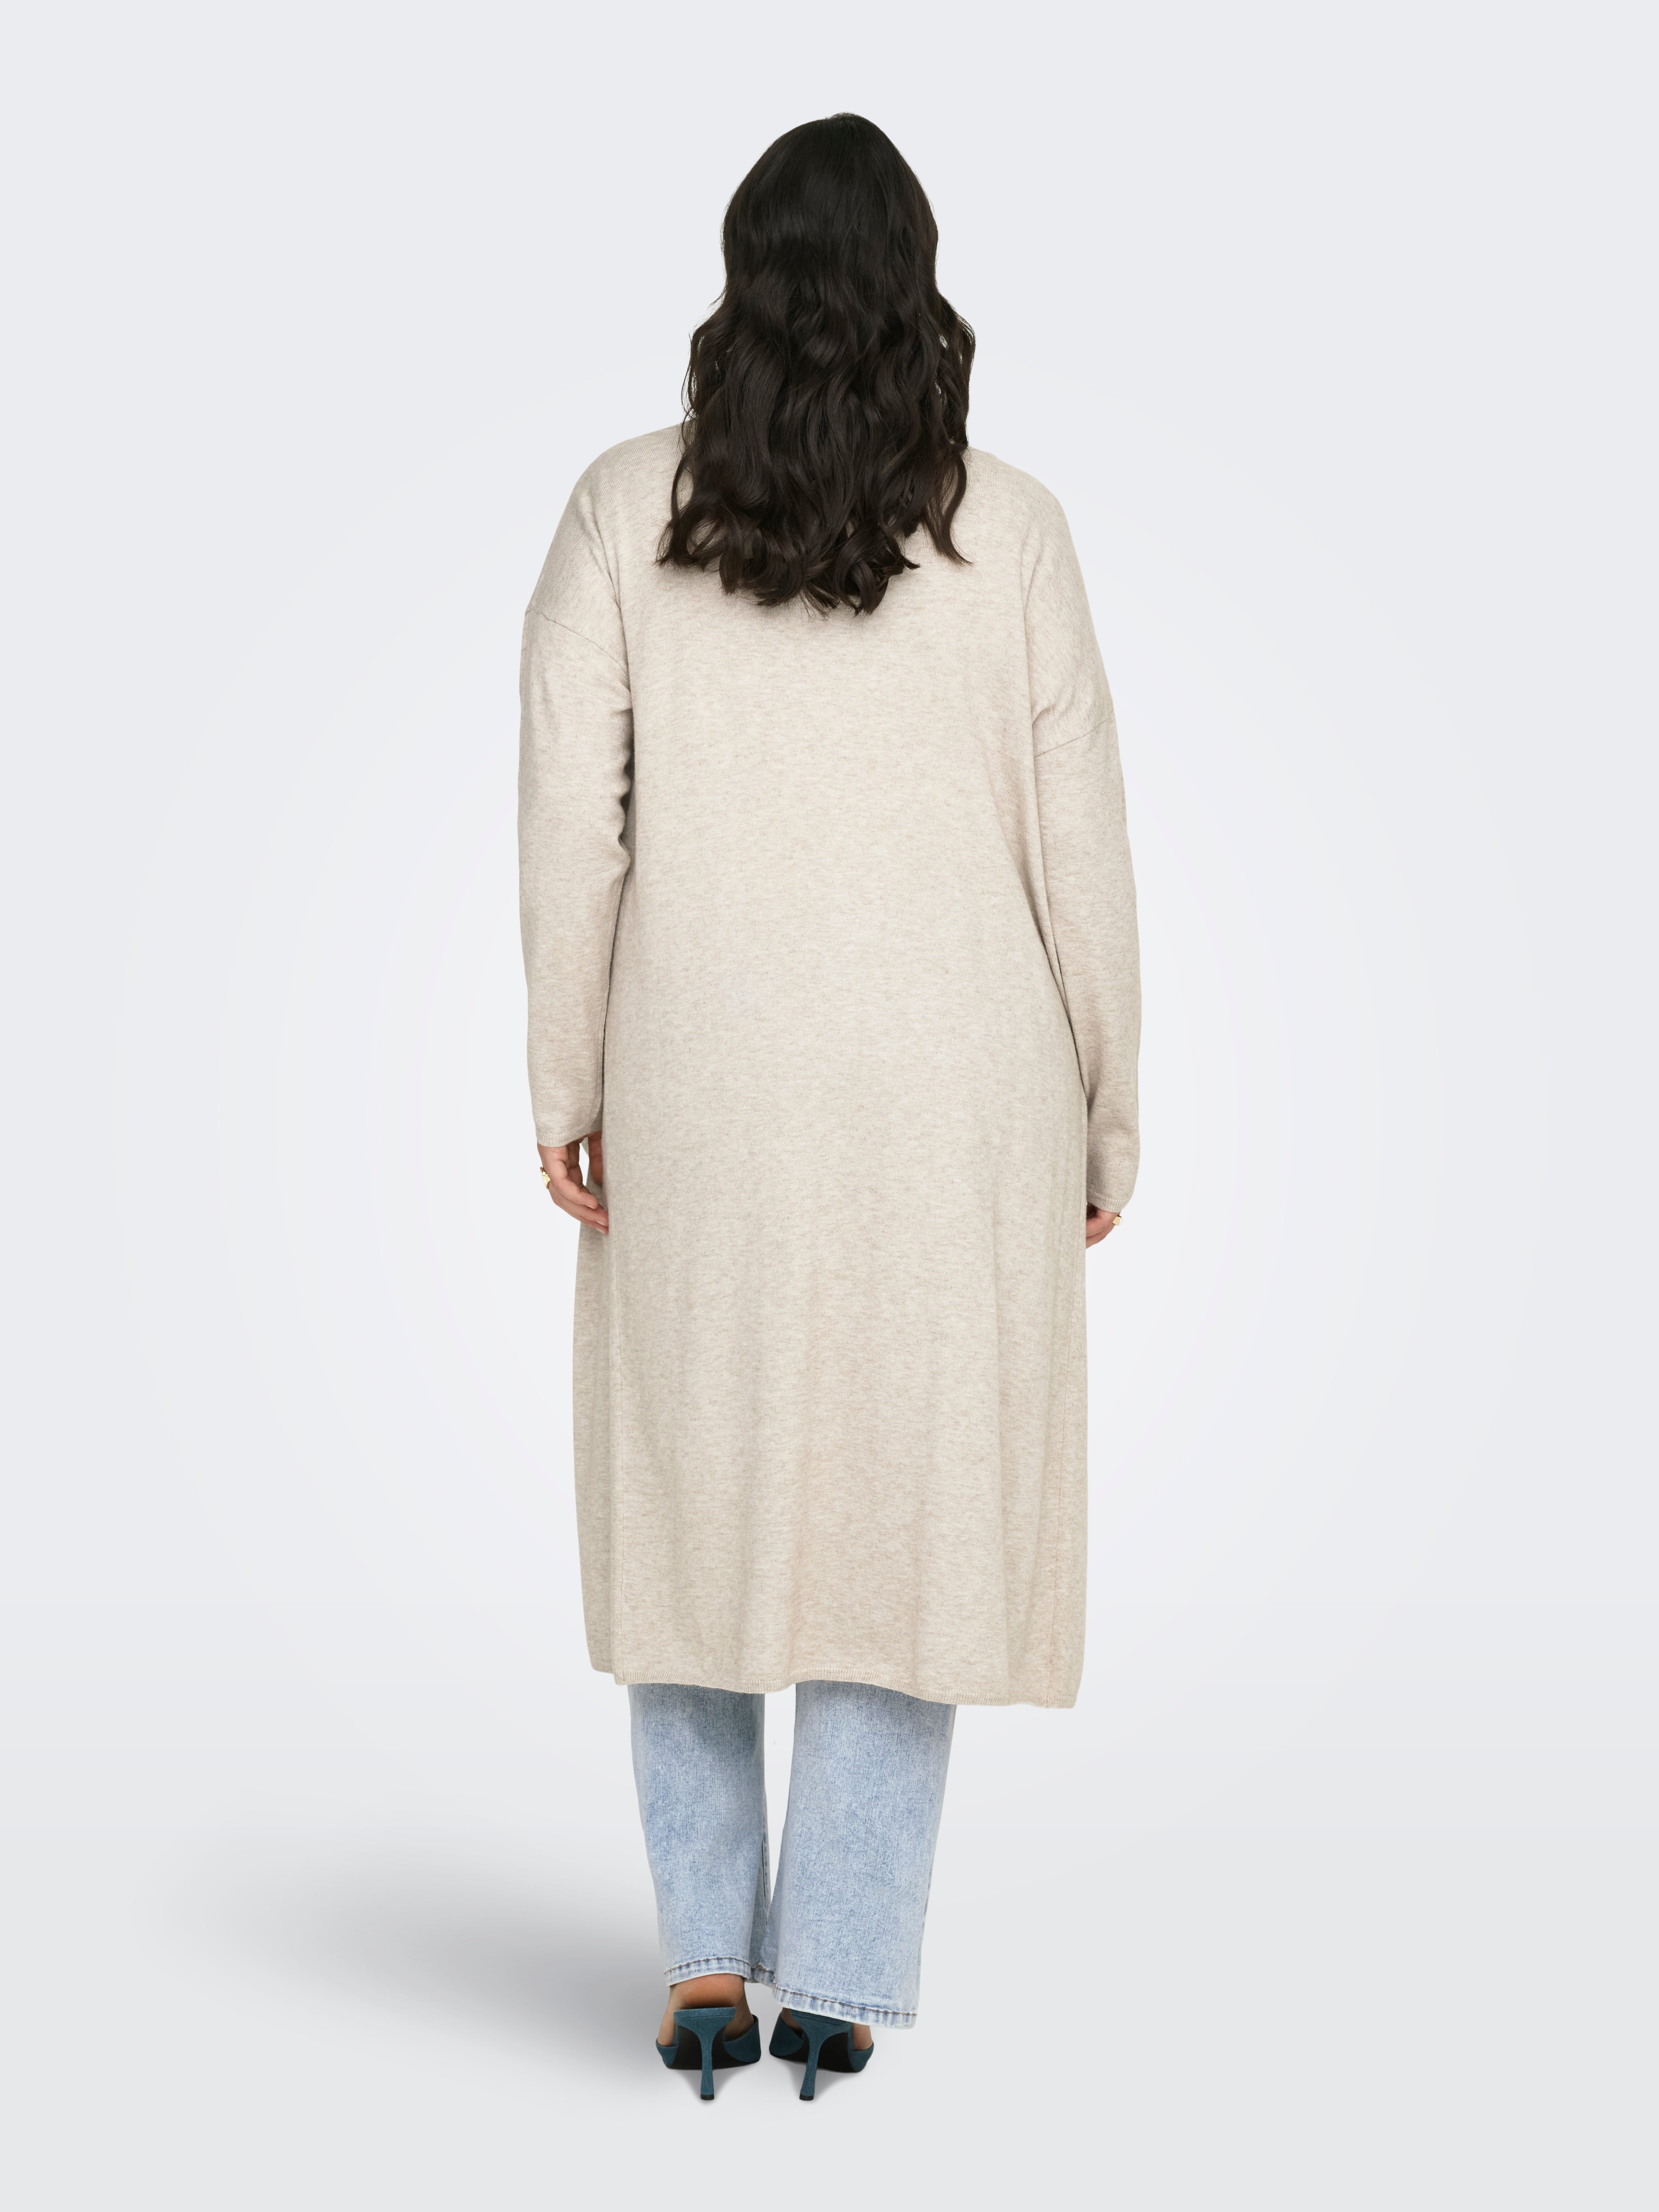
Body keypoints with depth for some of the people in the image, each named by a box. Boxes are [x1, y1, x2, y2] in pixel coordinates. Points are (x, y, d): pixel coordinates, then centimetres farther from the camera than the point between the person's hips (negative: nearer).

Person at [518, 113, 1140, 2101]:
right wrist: (1105, 1110, 7)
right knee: (913, 1499, 9)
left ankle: (704, 1957, 14)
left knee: (697, 1487, 16)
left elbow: (570, 818, -5)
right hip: (953, 1085, 0)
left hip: (705, 1084, 1)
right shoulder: (1007, 526, -2)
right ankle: (840, 1979, 11)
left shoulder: (626, 508, -2)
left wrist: (562, 1088, 3)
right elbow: (1077, 842, -2)